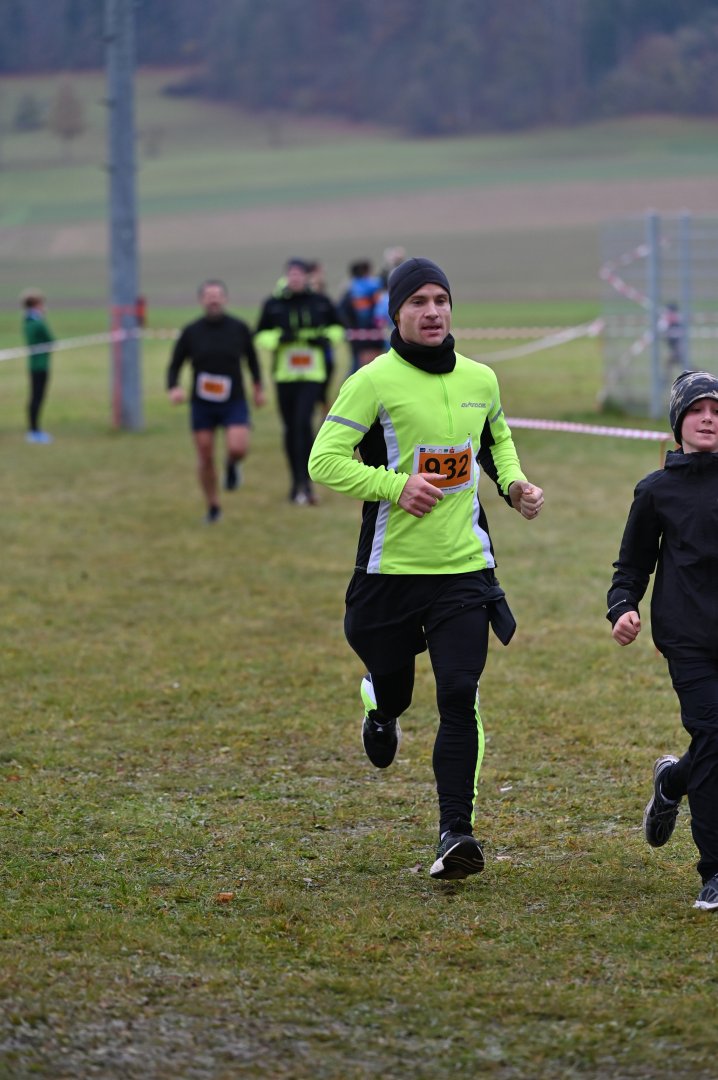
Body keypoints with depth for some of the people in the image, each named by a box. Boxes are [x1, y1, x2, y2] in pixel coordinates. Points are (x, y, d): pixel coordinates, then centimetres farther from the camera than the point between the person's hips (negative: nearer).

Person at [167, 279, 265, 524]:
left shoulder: (239, 329, -2)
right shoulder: (191, 332, -2)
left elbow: (251, 358, 15)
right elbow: (175, 365, 3)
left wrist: (258, 388, 20)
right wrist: (173, 388, -15)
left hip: (234, 401, -1)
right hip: (202, 404, 1)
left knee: (238, 448, -21)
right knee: (205, 458, 3)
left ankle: (231, 465, 17)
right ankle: (213, 508, 21)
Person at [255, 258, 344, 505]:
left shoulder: (320, 302, 3)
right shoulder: (273, 304, 3)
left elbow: (337, 327, 16)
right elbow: (260, 335, 6)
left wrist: (326, 338, -5)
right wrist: (278, 338, -13)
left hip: (312, 373, -2)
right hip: (284, 374, 2)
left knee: (303, 422, -17)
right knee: (290, 427, 8)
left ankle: (305, 482, -16)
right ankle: (298, 483, 21)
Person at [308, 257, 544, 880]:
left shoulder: (480, 380, 7)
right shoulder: (374, 382, -8)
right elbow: (324, 461, -12)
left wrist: (514, 484, 8)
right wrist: (396, 486, -21)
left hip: (464, 565, 2)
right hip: (391, 566, -2)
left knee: (460, 697, -10)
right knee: (390, 680, 12)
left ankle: (456, 831, -8)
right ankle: (382, 709, 52)